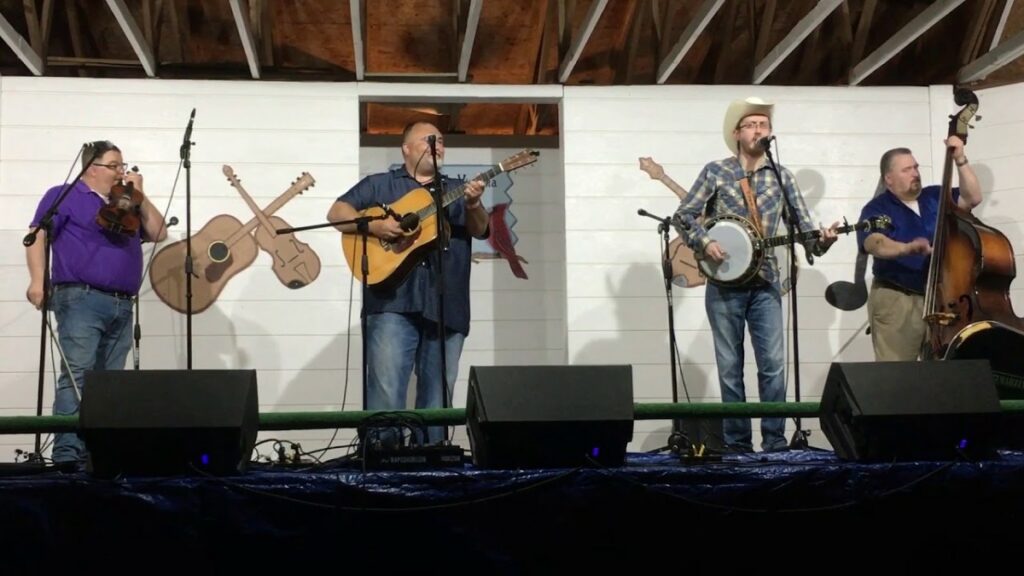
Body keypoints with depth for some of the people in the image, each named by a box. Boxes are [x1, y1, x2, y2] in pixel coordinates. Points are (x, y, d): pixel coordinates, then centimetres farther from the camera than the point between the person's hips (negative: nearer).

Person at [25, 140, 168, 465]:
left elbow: (159, 234, 17)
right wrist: (37, 280, -16)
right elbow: (37, 236, -2)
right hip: (82, 300, -7)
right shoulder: (64, 196, 7)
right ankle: (68, 453, -18)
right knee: (76, 375, -14)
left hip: (122, 306, 7)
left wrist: (140, 196, 9)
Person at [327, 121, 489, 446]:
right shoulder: (379, 184, 14)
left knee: (437, 401, 6)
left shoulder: (456, 191, 20)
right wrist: (373, 225, -12)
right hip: (394, 303, -3)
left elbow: (480, 230, 8)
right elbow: (337, 212, 6)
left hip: (446, 307, 3)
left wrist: (473, 205, -14)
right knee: (385, 393, -12)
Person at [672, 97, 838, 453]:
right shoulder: (715, 172, 1)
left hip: (765, 284, 1)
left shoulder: (781, 176, 6)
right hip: (724, 284, -1)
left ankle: (775, 440, 4)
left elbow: (804, 227, 2)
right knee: (729, 367, 4)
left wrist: (822, 239, -18)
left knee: (773, 364, -4)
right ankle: (736, 443, 12)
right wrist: (705, 243, -14)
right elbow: (683, 216, 1)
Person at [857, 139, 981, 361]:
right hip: (896, 300, -5)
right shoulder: (877, 208, -5)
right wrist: (907, 248, -42)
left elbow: (972, 198, 3)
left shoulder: (935, 197, 12)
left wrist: (960, 160, -6)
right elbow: (874, 243, -23)